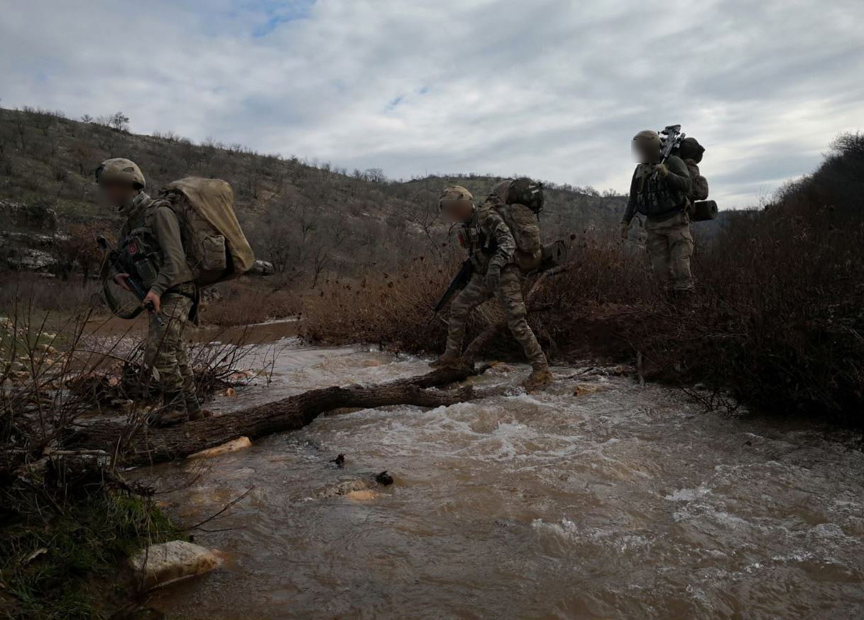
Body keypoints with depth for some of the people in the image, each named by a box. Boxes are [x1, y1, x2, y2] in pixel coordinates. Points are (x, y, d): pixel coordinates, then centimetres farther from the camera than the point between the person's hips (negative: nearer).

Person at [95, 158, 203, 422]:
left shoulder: (159, 212, -11)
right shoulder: (129, 224, 17)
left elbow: (175, 258, -20)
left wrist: (156, 289, -30)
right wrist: (119, 275, -2)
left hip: (176, 293, -9)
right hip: (159, 297, 9)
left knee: (158, 350, -17)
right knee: (176, 355, 12)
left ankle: (176, 407, -6)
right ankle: (191, 408, 20)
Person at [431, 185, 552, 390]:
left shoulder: (488, 216, -14)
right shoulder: (468, 224, 11)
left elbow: (508, 242, -27)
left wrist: (496, 264, -41)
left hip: (504, 275, -9)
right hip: (484, 276, 9)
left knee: (517, 323, -15)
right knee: (458, 308, 7)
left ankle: (541, 370, -10)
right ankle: (452, 356, 19)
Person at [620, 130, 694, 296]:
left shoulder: (673, 162, -7)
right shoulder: (640, 170, 9)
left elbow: (686, 186, -20)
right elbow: (634, 198, 13)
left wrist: (667, 174, -35)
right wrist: (625, 221, 5)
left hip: (676, 222, -5)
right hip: (654, 226, 5)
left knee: (680, 268, -10)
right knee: (661, 270, -1)